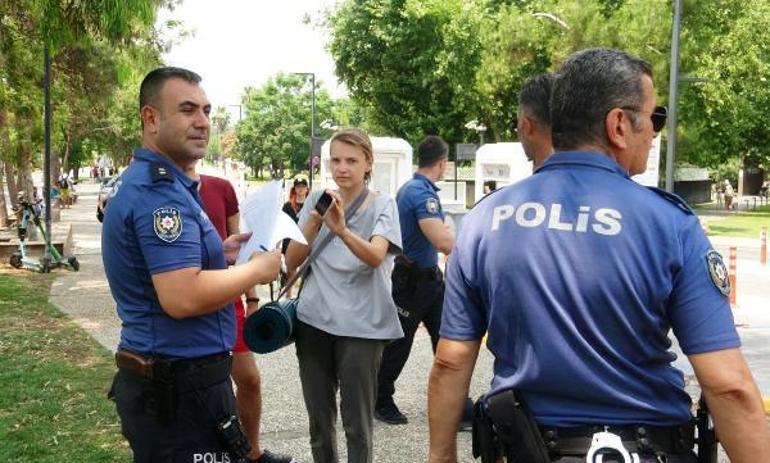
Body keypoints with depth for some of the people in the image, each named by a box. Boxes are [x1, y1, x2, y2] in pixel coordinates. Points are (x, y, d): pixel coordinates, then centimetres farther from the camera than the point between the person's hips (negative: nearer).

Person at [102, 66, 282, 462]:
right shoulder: (160, 191, -21)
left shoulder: (149, 182, 13)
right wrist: (257, 269, -15)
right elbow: (183, 297, -30)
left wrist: (218, 255, 10)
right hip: (180, 389, -10)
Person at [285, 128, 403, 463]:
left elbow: (375, 257, -21)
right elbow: (292, 262, 1)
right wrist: (313, 225, -16)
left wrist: (342, 230, -39)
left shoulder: (382, 206, -2)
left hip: (361, 325, -3)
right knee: (319, 419, 13)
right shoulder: (316, 200, 7)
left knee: (357, 423, 2)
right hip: (313, 320, 3)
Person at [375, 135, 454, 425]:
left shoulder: (409, 188, 8)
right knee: (398, 344, 5)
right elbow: (443, 242, -36)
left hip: (429, 277, 10)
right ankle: (381, 401, 21)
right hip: (411, 280, -10)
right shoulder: (422, 193, -24)